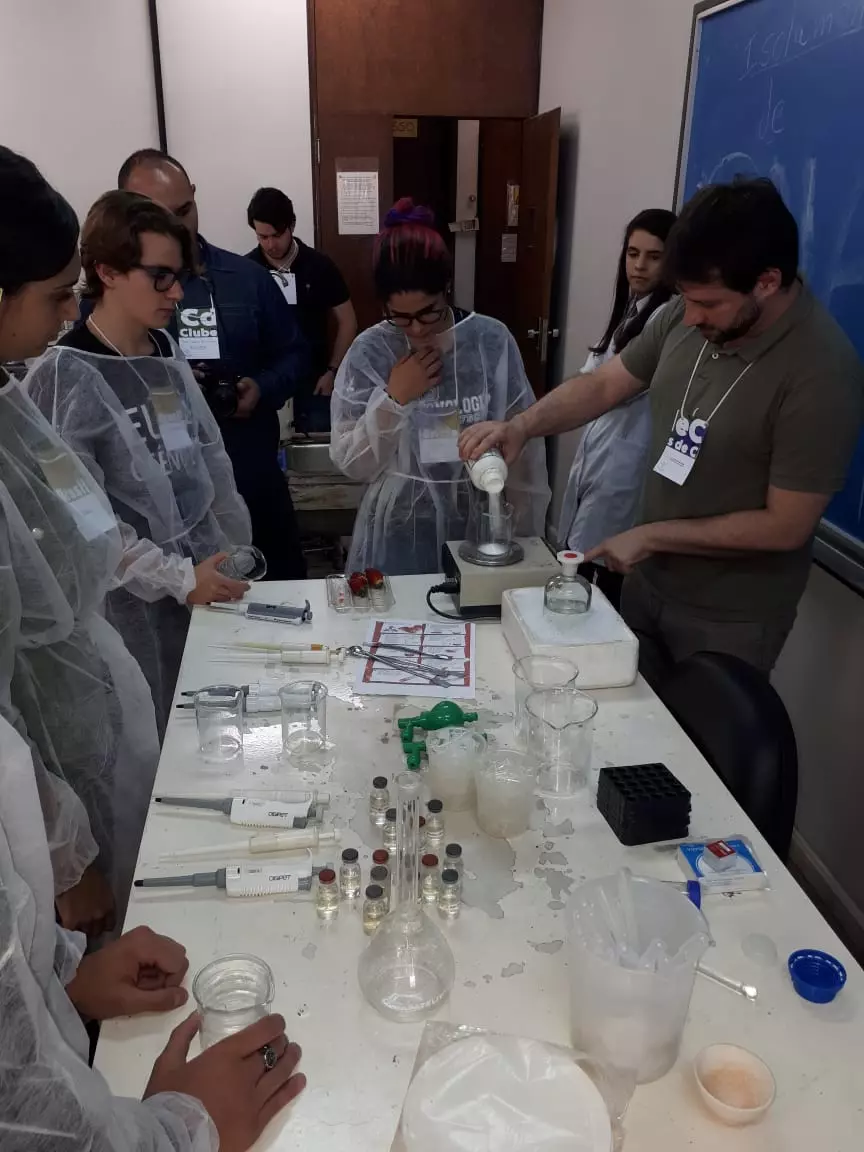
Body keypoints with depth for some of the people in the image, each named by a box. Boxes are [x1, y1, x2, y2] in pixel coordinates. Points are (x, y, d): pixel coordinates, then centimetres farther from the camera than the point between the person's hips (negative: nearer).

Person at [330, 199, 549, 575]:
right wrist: (393, 399, -18)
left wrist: (526, 537, 4)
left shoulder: (493, 341, -7)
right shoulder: (369, 352, -8)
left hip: (480, 530, 1)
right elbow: (351, 464, -6)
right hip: (399, 537, 0)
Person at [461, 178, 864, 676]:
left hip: (730, 619, -6)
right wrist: (522, 425, -17)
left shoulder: (822, 372, -26)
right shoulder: (689, 316, -7)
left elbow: (785, 526, -23)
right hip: (648, 580, 6)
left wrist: (650, 536, -18)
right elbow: (601, 386, 1)